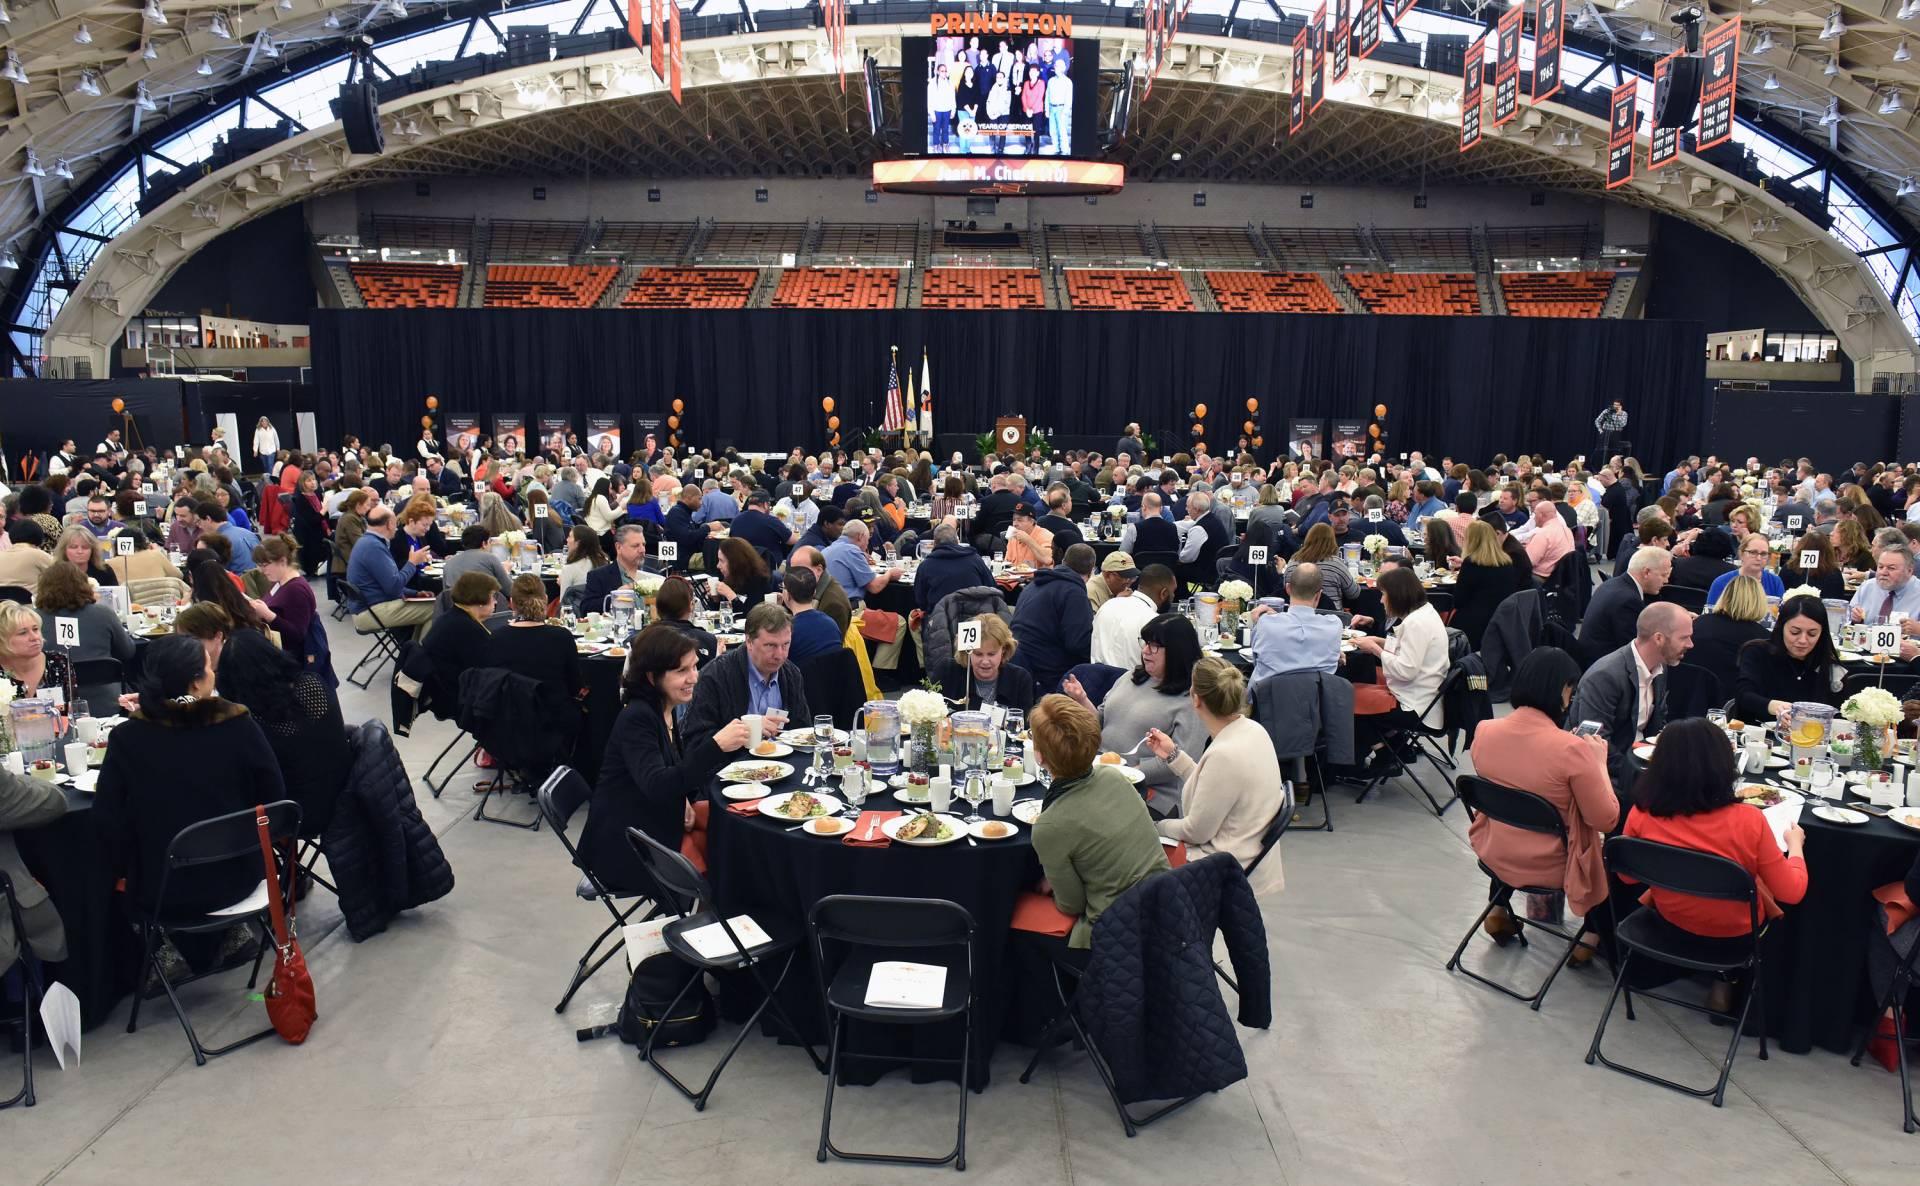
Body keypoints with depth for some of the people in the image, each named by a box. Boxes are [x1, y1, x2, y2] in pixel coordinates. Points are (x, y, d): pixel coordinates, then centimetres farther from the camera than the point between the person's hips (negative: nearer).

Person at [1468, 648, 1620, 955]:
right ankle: (1593, 936, 34)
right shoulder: (1571, 749, -28)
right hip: (1548, 869, -4)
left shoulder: (1484, 731, -12)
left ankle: (1498, 912, 40)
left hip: (1494, 857, 4)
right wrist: (1599, 763, -5)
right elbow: (1607, 820, -17)